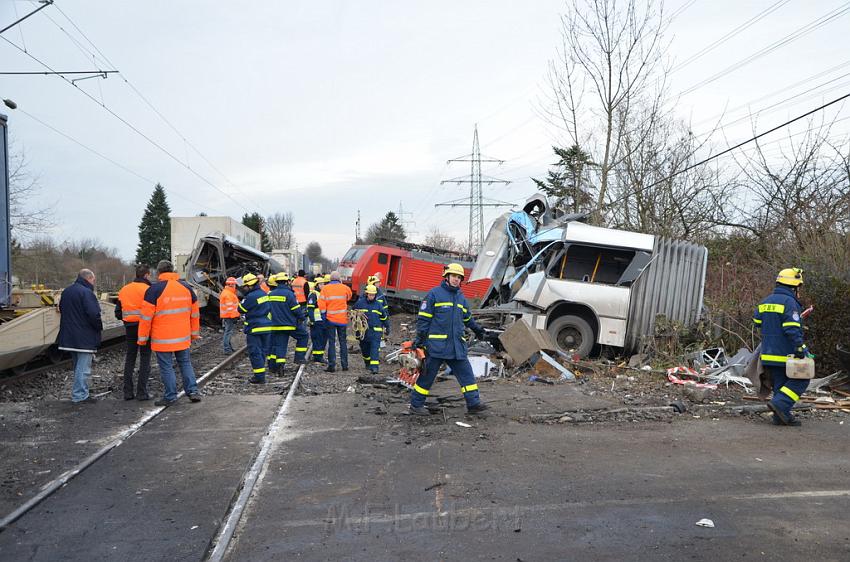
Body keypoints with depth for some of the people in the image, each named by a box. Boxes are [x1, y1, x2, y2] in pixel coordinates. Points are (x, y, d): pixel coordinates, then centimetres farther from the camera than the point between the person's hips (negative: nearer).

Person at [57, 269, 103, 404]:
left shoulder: (66, 291, 12)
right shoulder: (86, 292, -17)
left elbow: (62, 310, 21)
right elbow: (94, 314, -24)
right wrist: (99, 327, -8)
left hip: (69, 336, 9)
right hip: (84, 337, -9)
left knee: (78, 366, 19)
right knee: (83, 367, -3)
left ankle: (80, 393, 26)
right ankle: (79, 395, 0)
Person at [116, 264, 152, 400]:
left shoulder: (124, 290, 8)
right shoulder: (147, 289, -11)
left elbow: (118, 313, 12)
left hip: (129, 328, 5)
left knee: (129, 359, 14)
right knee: (145, 359, 2)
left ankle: (128, 392, 15)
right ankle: (141, 392, 1)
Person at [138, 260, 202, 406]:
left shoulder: (154, 289, -10)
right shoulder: (186, 287, 6)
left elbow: (146, 317, -11)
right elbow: (195, 313, 12)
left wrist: (142, 338, -2)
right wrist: (194, 333, 21)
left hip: (162, 338, -5)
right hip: (183, 337, 5)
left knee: (166, 367, 5)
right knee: (185, 363, 16)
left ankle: (170, 396, 10)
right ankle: (193, 391, 11)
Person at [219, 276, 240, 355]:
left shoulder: (225, 292, 18)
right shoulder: (228, 294, -17)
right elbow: (230, 306, -22)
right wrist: (233, 316, -21)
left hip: (226, 316, 11)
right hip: (230, 316, -11)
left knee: (228, 332, 18)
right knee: (228, 332, -9)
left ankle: (229, 347, 29)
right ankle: (227, 350, -8)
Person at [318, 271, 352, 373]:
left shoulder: (325, 288, -6)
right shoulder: (345, 288, -1)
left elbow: (321, 303, -9)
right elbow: (349, 297, 17)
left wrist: (324, 316, -2)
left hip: (330, 319, -1)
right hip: (342, 319, 1)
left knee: (331, 342, 4)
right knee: (343, 342, 11)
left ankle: (331, 365, 1)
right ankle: (344, 365, 13)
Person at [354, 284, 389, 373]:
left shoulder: (378, 304, 7)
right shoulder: (360, 303, 1)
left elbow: (384, 317, 18)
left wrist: (387, 327, 22)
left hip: (376, 331, -1)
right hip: (363, 330, 1)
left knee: (375, 348, -11)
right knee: (364, 348, 13)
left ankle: (374, 366, -15)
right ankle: (367, 363, 35)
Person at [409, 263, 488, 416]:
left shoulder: (461, 298, 17)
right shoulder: (435, 293, -3)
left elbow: (467, 318, 33)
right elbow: (423, 318, -6)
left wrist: (476, 329, 31)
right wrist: (420, 338, -9)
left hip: (457, 345, 6)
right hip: (436, 344, -6)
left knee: (466, 373, 2)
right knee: (427, 375, 2)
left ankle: (473, 403, 6)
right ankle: (416, 405, 13)